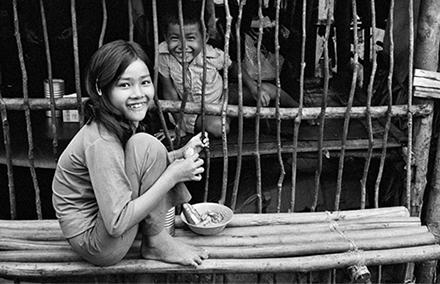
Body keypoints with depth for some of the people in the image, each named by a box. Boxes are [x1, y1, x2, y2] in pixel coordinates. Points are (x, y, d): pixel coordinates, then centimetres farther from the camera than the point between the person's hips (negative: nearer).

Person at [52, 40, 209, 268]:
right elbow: (116, 224, -30)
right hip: (100, 248, -8)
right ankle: (157, 244, -8)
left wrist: (182, 154, -7)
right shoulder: (101, 143, -29)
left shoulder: (123, 122, -4)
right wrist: (172, 175, -27)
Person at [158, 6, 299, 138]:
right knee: (218, 127, -36)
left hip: (224, 94, 2)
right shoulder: (163, 55, -25)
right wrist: (180, 125, -13)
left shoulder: (213, 55, -23)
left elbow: (232, 67, 0)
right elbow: (170, 92, -15)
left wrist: (253, 86, -15)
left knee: (268, 89, -11)